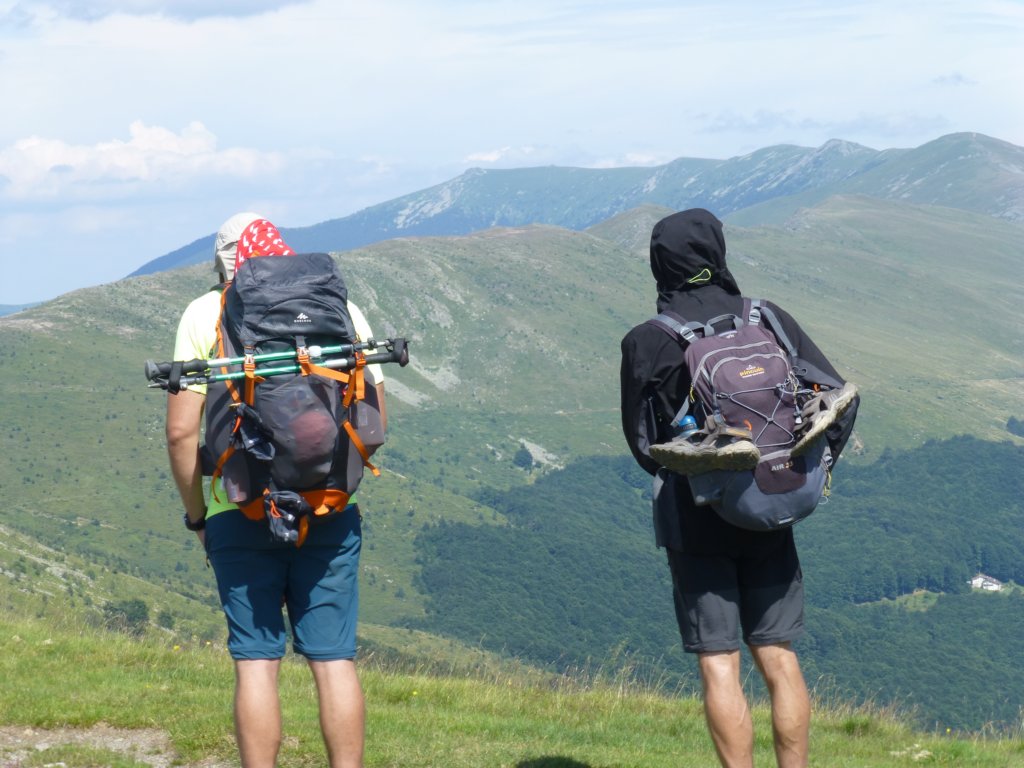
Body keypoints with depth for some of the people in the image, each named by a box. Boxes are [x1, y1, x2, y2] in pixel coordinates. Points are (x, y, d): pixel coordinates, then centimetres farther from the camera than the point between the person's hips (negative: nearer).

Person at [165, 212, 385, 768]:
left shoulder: (206, 314, 3)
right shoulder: (341, 308, 8)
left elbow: (182, 430, -3)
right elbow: (376, 419, 7)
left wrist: (196, 514, 7)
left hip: (242, 512, -1)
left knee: (256, 662, 3)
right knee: (334, 660, 5)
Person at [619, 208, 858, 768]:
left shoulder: (646, 343, -7)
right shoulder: (770, 321, 0)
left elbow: (643, 442, 1)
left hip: (693, 516, -3)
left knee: (718, 664, 1)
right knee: (778, 658, 9)